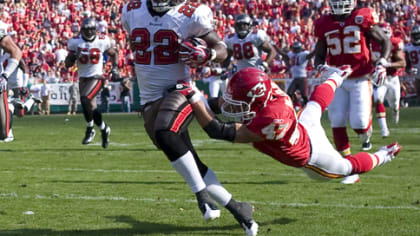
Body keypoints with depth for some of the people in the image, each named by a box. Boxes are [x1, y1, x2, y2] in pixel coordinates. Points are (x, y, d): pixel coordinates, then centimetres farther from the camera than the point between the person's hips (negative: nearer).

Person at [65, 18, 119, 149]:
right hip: (83, 78, 4)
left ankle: (90, 129, -9)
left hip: (96, 77, -4)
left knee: (85, 99, -26)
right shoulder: (75, 42, -3)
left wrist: (115, 67, 1)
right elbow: (68, 64, 1)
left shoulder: (102, 41, -6)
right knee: (91, 107, 4)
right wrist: (73, 56, -19)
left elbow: (113, 54, 14)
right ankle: (104, 129, 28)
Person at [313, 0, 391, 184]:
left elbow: (385, 41, 2)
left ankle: (366, 135, 28)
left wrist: (381, 63, -12)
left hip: (360, 79, -3)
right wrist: (320, 67, -7)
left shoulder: (362, 19, -7)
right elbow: (319, 55, 14)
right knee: (337, 123, -5)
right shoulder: (324, 25, 3)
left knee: (359, 123, -12)